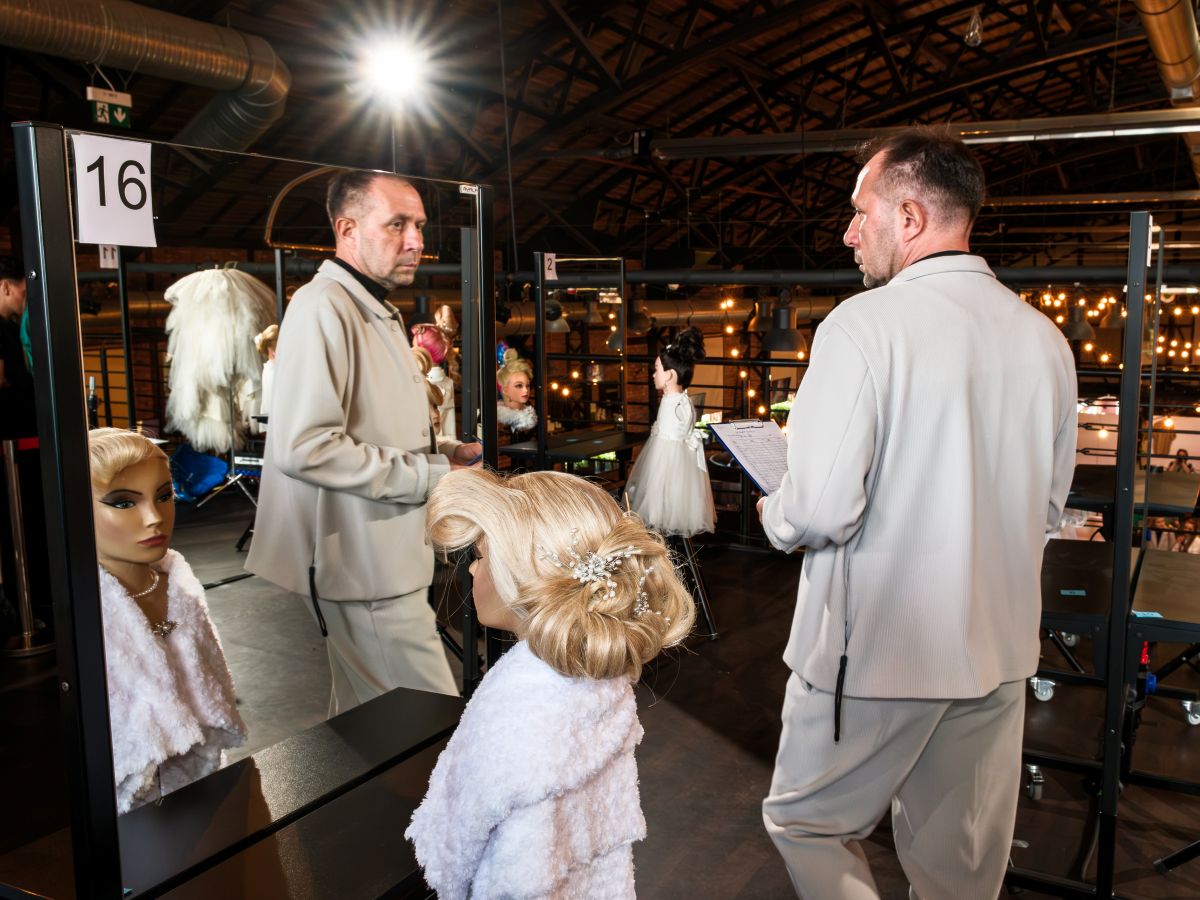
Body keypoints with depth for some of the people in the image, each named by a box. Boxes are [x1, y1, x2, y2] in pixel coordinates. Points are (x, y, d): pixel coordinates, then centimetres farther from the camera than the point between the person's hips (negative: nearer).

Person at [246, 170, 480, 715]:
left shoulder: (377, 312, 18)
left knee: (364, 716, 21)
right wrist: (430, 475, -20)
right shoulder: (323, 308, -16)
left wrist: (437, 449, 10)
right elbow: (304, 446, -27)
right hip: (363, 565, -10)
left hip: (385, 557, 10)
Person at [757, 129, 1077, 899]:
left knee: (805, 822, 15)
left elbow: (821, 509, -22)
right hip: (998, 651, 7)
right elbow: (1048, 511, 12)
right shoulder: (1044, 338, 3)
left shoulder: (864, 324, -17)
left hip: (875, 650, -6)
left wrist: (775, 515, 0)